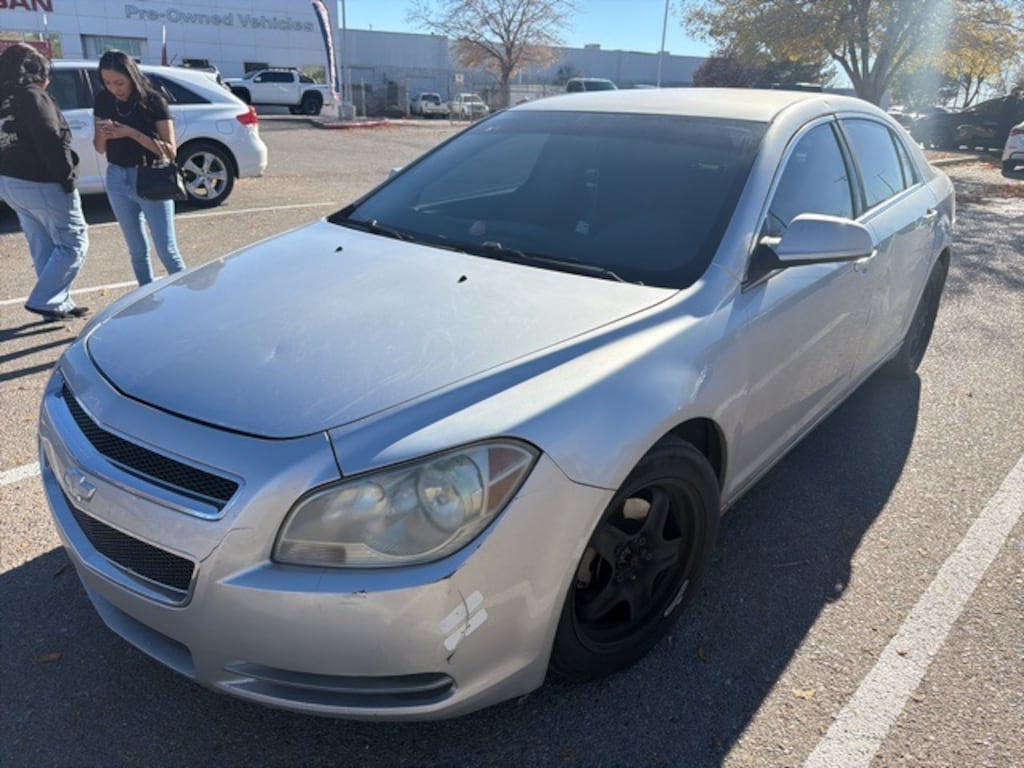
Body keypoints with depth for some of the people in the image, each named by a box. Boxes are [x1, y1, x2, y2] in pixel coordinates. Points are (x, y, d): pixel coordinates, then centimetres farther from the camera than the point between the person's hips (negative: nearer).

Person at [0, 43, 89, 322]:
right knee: (73, 244, 0)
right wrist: (68, 177, -14)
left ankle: (59, 304, 18)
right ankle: (42, 300, -2)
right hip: (41, 184, -9)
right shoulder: (33, 97, -12)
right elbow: (50, 143, -21)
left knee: (44, 248, 14)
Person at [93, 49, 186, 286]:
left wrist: (131, 133, -23)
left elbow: (170, 150, -13)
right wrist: (103, 134, -13)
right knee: (137, 250, 10)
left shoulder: (153, 101, -10)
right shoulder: (103, 101, 3)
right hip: (117, 180, 5)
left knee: (167, 250, -5)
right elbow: (100, 148, 10)